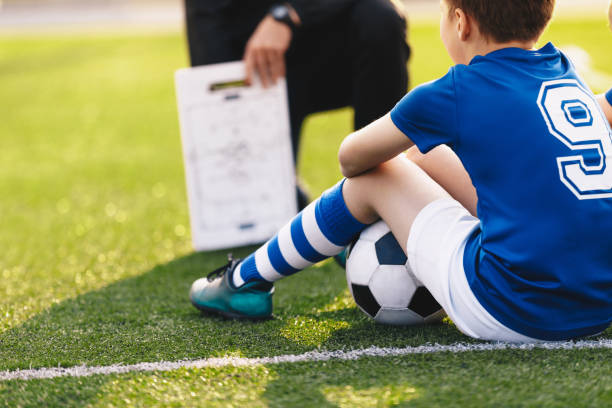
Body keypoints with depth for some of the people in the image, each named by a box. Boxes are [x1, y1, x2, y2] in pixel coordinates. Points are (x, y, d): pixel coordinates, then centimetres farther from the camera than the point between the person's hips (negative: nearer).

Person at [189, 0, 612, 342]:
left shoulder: (457, 93, -8)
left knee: (374, 175, 12)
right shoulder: (567, 74, 10)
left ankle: (248, 281, 28)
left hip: (512, 313, -7)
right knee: (428, 158, 22)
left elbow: (351, 157, 7)